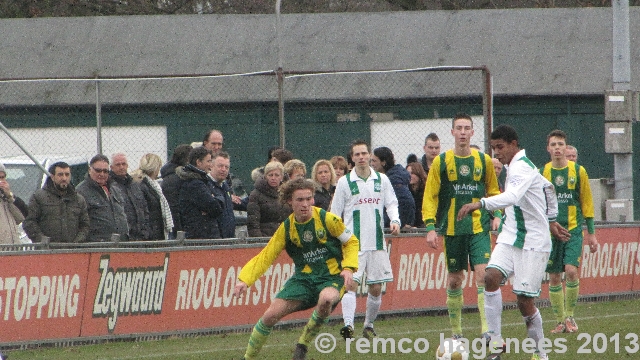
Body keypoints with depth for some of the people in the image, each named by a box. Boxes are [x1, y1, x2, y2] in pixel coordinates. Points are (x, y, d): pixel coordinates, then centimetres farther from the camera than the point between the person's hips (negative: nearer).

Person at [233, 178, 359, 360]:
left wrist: (348, 268, -14)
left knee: (326, 298, -39)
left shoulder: (327, 219, -9)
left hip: (331, 277, -3)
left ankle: (303, 344, -13)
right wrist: (244, 280, -14)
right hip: (304, 278, 3)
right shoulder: (286, 228, -1)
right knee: (271, 315, -13)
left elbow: (352, 242, 3)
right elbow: (265, 257, 0)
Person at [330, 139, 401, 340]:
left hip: (377, 242, 3)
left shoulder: (382, 180, 7)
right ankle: (348, 325, -26)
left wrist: (395, 220, -8)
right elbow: (335, 214, 5)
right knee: (351, 283, -17)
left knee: (376, 288, 6)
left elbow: (391, 203, 12)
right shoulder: (344, 182, 1)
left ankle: (369, 326, 22)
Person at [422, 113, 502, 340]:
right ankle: (456, 332, 20)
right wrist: (430, 226, -6)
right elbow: (430, 196, 2)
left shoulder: (484, 161, 5)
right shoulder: (441, 162, 1)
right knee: (455, 279, 7)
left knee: (483, 275, -14)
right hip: (452, 228, 0)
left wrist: (496, 215, 0)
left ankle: (487, 330, -18)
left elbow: (493, 191, 16)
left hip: (479, 228, 0)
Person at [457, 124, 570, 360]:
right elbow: (548, 188, 28)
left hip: (532, 243, -8)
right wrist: (551, 220, 33)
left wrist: (480, 204, -49)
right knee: (492, 277, -17)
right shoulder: (516, 166, 13)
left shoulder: (522, 168, -17)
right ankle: (496, 341, -16)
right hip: (510, 237, 8)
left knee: (525, 301, -6)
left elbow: (512, 197, -38)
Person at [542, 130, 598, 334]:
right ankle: (561, 321, 13)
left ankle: (570, 316, -2)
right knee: (554, 277, 2)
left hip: (573, 229, -2)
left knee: (571, 271, -17)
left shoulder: (578, 171, 2)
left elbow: (587, 203, 7)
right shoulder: (541, 173, 4)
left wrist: (591, 233, 6)